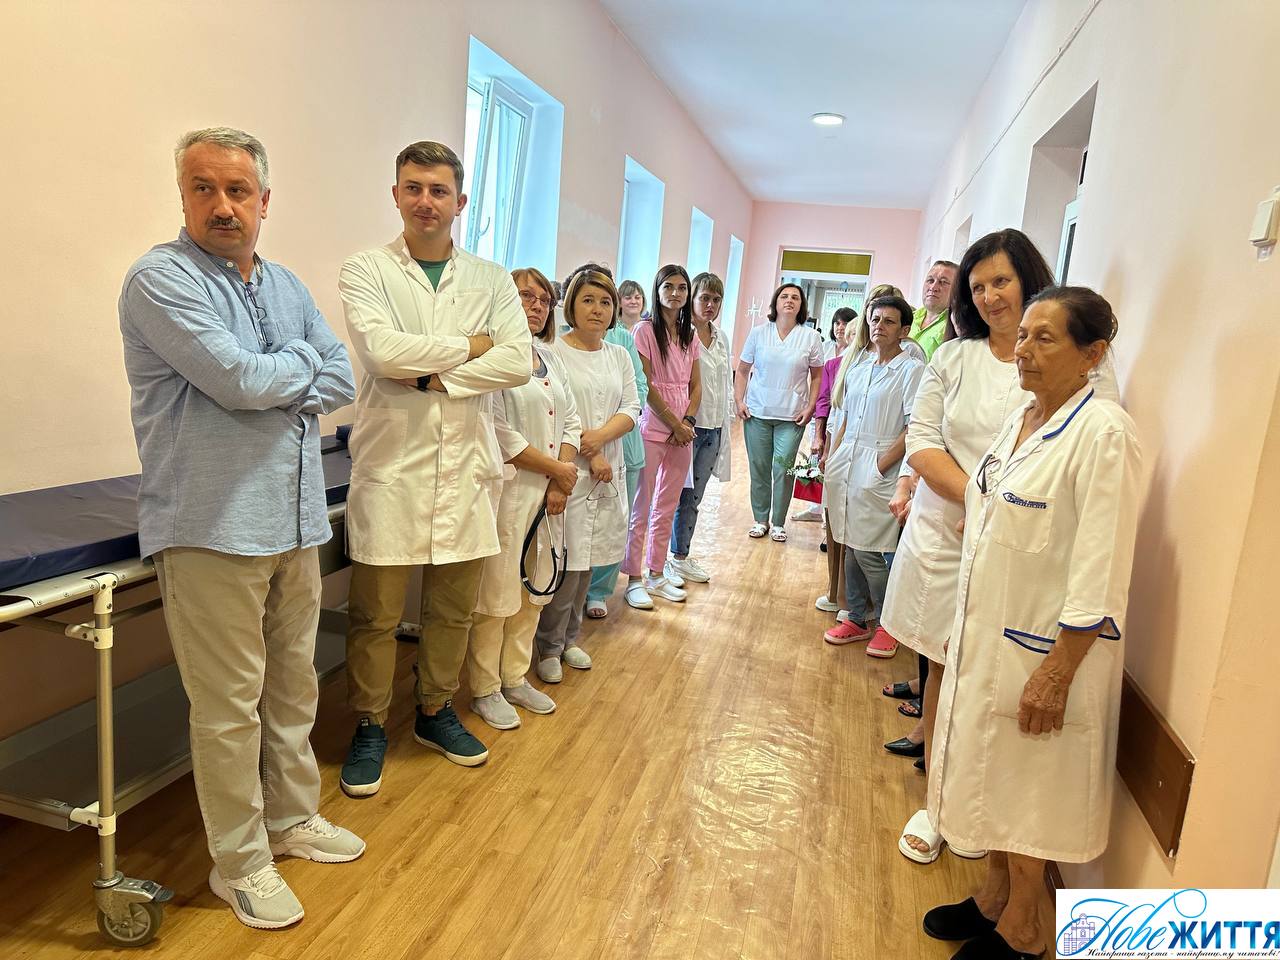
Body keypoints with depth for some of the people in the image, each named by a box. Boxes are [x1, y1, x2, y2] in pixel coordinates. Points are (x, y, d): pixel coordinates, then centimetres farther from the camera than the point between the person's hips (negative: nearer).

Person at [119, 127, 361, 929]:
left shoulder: (287, 286, 14)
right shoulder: (161, 279, -8)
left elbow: (342, 381, 6)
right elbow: (241, 380, -20)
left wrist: (272, 384, -9)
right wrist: (301, 361, -1)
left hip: (296, 519, 7)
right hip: (213, 526, -6)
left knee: (294, 684, 17)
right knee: (230, 704, 3)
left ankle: (293, 819, 35)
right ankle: (240, 862, 21)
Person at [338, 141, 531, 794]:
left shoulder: (492, 281, 9)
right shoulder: (365, 272, 2)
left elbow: (518, 362, -4)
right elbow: (381, 350, -16)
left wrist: (431, 375, -12)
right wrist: (469, 347, -7)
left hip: (466, 464, 3)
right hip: (391, 463, -3)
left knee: (454, 608, 13)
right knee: (376, 612, 4)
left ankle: (435, 712, 34)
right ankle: (369, 727, 24)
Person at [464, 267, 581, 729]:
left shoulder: (550, 357, 16)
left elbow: (570, 421, 13)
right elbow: (498, 432, -19)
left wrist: (560, 485, -1)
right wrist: (556, 468, -11)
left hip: (547, 493, 8)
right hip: (506, 489, -8)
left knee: (534, 589, 15)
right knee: (495, 592, 2)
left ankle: (515, 678, 30)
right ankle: (485, 690, 18)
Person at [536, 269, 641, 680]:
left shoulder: (619, 356, 14)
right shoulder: (554, 351, -7)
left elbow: (632, 408, 7)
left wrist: (600, 436, -12)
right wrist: (590, 458, -12)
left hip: (606, 471, 6)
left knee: (586, 560, 12)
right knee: (565, 562, -5)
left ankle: (569, 638, 27)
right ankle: (549, 646, 12)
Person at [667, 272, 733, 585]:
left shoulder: (721, 338, 13)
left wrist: (727, 420, 17)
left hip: (713, 429, 7)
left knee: (693, 497, 15)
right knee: (676, 496, 0)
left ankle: (681, 556, 28)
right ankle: (662, 562, 12)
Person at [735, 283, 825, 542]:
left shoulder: (811, 337, 3)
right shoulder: (758, 333, 3)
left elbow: (816, 377, 6)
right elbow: (742, 371, 7)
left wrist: (810, 408, -3)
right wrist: (739, 401, -2)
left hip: (792, 416, -1)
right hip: (757, 413, 1)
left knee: (783, 470, 0)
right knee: (758, 469, 6)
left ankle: (778, 523, 14)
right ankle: (760, 520, 19)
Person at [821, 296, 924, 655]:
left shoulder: (911, 369, -6)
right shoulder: (859, 365, 14)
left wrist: (881, 465, -15)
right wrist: (833, 455, 12)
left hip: (878, 471, -6)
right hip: (846, 465, 6)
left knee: (869, 552, -6)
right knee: (851, 547, 10)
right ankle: (858, 619, 23)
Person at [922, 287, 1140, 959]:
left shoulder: (1103, 433, -20)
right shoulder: (1021, 417, 5)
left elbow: (1099, 574, -21)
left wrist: (1056, 677, -20)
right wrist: (965, 628, 16)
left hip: (1045, 649, -7)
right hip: (988, 634, 8)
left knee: (1028, 789, 10)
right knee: (993, 775, 21)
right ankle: (993, 898, 42)